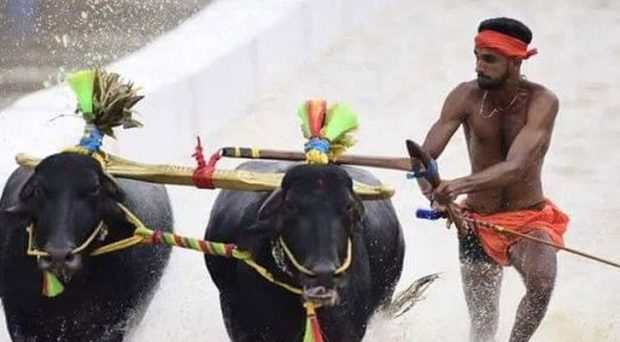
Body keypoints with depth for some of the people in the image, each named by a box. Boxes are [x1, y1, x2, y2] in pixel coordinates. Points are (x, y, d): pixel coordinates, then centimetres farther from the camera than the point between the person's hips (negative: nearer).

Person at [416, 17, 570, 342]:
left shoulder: (541, 102, -19)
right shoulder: (466, 96, -12)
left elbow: (516, 167, -33)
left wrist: (459, 186, -49)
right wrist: (436, 195, -41)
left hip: (530, 218, -3)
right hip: (479, 222, 3)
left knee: (541, 283, -32)